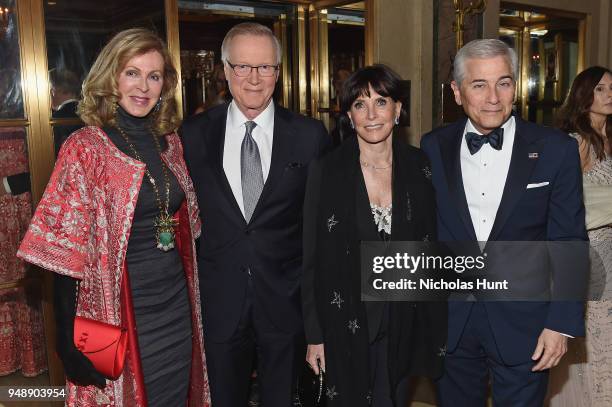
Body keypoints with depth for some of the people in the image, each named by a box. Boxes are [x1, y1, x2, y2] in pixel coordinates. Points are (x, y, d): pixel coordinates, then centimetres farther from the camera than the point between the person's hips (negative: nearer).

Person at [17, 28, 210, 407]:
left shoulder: (170, 141, 5)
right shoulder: (86, 148, -13)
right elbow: (68, 252, -14)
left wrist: (190, 290, 12)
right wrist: (77, 344, -16)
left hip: (177, 305, 6)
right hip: (119, 310, -5)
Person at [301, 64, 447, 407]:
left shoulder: (420, 167, -3)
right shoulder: (327, 171, -9)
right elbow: (312, 260, -6)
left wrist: (434, 326, 1)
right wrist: (314, 335, -6)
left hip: (401, 322, 2)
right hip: (344, 322, -2)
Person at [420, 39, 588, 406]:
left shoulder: (556, 149, -7)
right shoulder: (434, 148, -1)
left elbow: (570, 244, -4)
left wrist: (561, 323, -7)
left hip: (523, 325, -1)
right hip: (450, 324, 2)